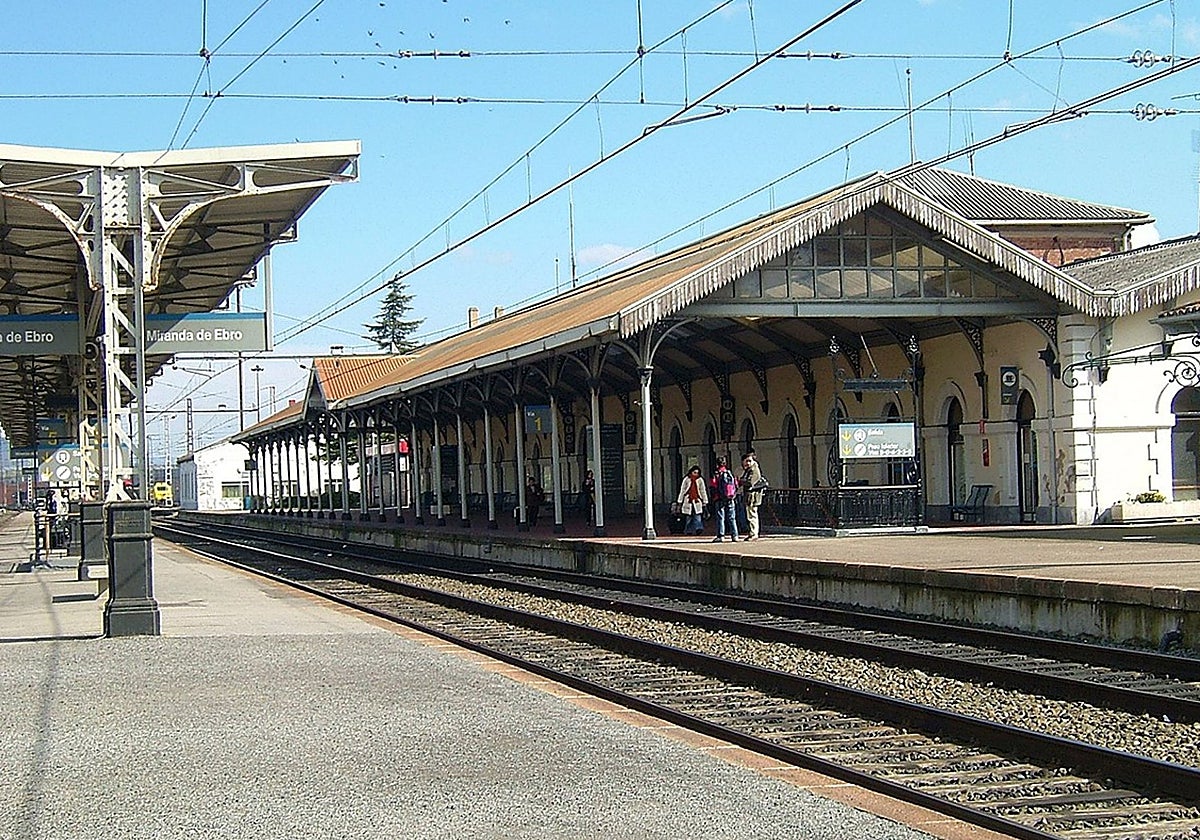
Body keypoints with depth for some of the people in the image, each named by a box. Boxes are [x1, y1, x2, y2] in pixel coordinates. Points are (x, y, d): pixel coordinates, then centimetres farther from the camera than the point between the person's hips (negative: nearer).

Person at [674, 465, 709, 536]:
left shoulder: (700, 480, 6)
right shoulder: (686, 479, 3)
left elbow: (703, 492, 11)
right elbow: (682, 491, 8)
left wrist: (705, 502, 9)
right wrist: (680, 501, 8)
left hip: (697, 501, 0)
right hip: (688, 502, 0)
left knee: (698, 516, -14)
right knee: (689, 517, 2)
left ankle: (698, 528, -23)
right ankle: (688, 531, 7)